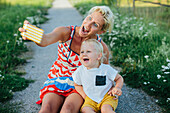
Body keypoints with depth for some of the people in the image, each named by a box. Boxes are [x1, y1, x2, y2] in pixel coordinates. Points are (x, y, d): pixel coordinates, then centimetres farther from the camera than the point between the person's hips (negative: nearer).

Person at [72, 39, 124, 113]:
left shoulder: (106, 69, -14)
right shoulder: (80, 71, -7)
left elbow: (119, 78, 1)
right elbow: (77, 85, 10)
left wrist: (117, 87, -18)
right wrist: (84, 96, -3)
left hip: (107, 97, -3)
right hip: (91, 100, 3)